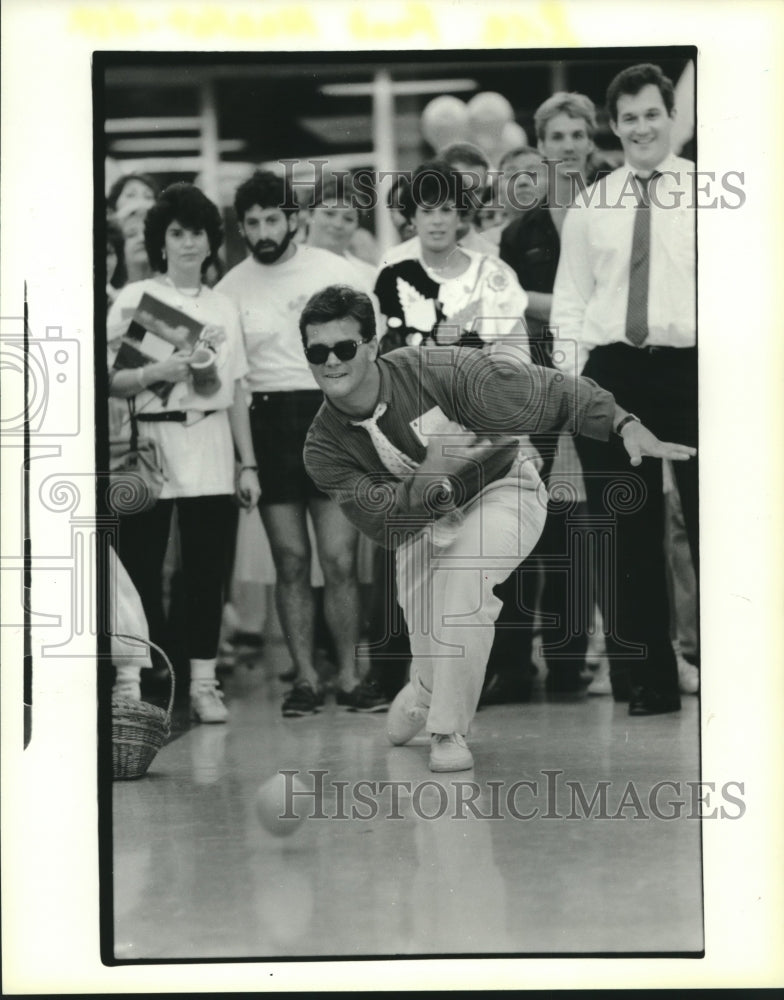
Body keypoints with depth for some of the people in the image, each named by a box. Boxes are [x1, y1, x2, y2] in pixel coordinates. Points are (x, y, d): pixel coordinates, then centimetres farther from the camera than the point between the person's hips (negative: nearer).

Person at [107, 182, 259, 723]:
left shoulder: (224, 307, 14)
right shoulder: (134, 298, 3)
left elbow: (236, 391, 15)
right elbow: (110, 380, -2)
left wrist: (249, 464, 12)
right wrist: (155, 373, -19)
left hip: (210, 455, 3)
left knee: (208, 571, 0)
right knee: (141, 570, -6)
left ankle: (204, 683, 6)